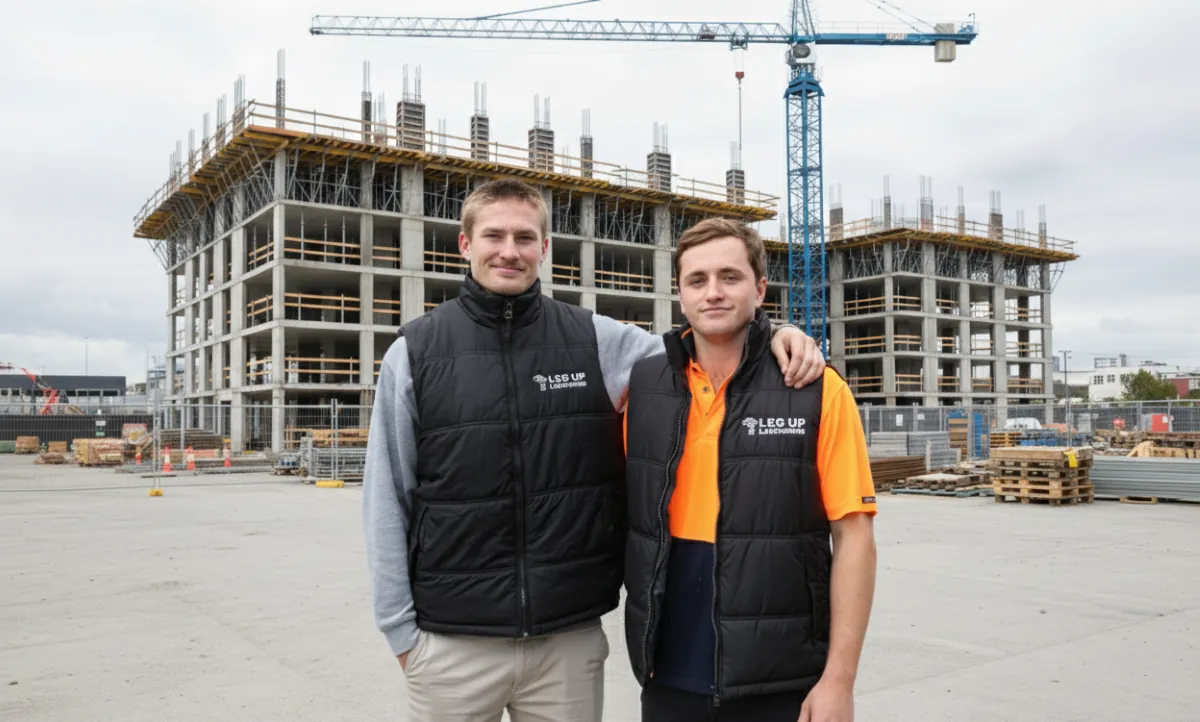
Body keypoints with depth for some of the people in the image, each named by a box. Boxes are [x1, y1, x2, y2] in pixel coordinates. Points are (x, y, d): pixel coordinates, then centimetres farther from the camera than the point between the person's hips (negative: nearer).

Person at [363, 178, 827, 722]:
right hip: (451, 641, 0)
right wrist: (400, 625, 0)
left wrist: (774, 334, -11)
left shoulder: (594, 339, 1)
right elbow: (386, 500, 2)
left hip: (572, 638, 1)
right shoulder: (415, 350, 0)